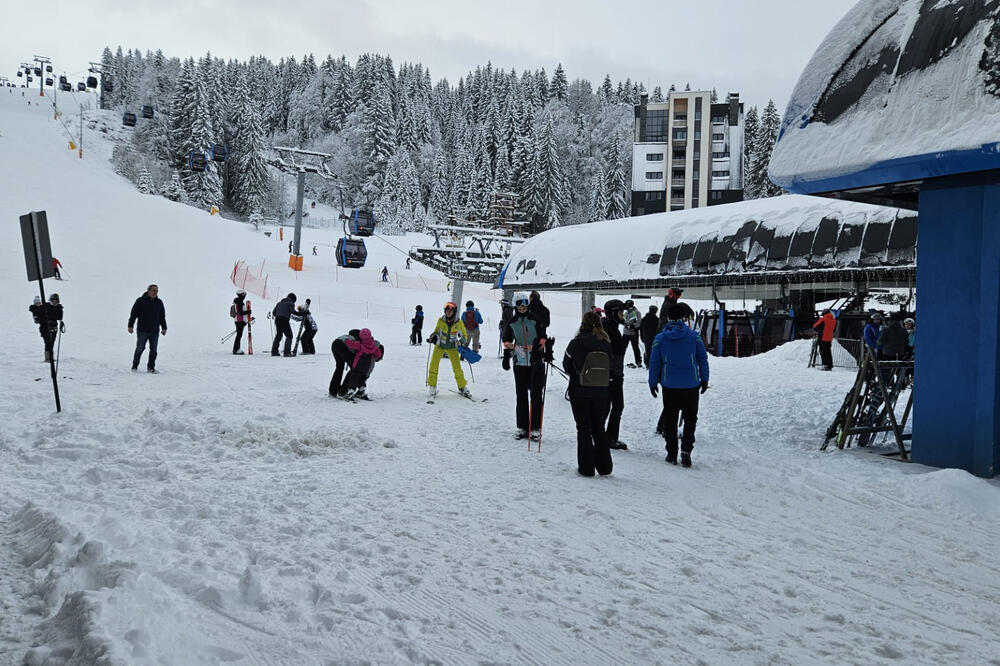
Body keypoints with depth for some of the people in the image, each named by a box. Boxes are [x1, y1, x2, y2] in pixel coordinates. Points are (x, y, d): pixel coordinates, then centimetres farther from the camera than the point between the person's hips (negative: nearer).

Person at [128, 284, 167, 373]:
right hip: (142, 330, -4)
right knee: (140, 348, -2)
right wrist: (130, 326, -8)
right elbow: (133, 314, -2)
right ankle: (134, 366, 11)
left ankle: (151, 367, 12)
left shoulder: (159, 302, 10)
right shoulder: (140, 301, -3)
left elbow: (162, 316, 17)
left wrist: (164, 328, 13)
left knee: (153, 350, 3)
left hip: (155, 331, 4)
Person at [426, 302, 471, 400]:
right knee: (433, 365, -12)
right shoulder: (441, 320, -11)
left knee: (457, 368, -4)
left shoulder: (459, 323, -12)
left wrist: (461, 342, -21)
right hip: (440, 346, 1)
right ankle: (432, 387, 3)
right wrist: (431, 337, -13)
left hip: (452, 347, 0)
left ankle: (462, 388, 14)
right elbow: (436, 331, 6)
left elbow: (464, 335, -1)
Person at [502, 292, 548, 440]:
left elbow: (542, 337, 1)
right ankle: (522, 427, 14)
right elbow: (507, 340, 15)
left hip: (536, 360, -3)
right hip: (520, 361, 3)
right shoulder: (512, 322, 8)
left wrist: (539, 350, -11)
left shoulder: (535, 319, -1)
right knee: (521, 395, 7)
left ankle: (535, 428, 0)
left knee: (536, 395, -4)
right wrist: (506, 356, 5)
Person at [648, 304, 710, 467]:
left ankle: (672, 454, 12)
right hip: (691, 386, 0)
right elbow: (703, 359, 3)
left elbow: (654, 363, 1)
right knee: (690, 418, 10)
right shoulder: (694, 336, -3)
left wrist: (653, 383, 11)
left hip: (669, 386, 1)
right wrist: (704, 379, 14)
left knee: (670, 420, 11)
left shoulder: (660, 338, -3)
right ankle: (686, 449, -6)